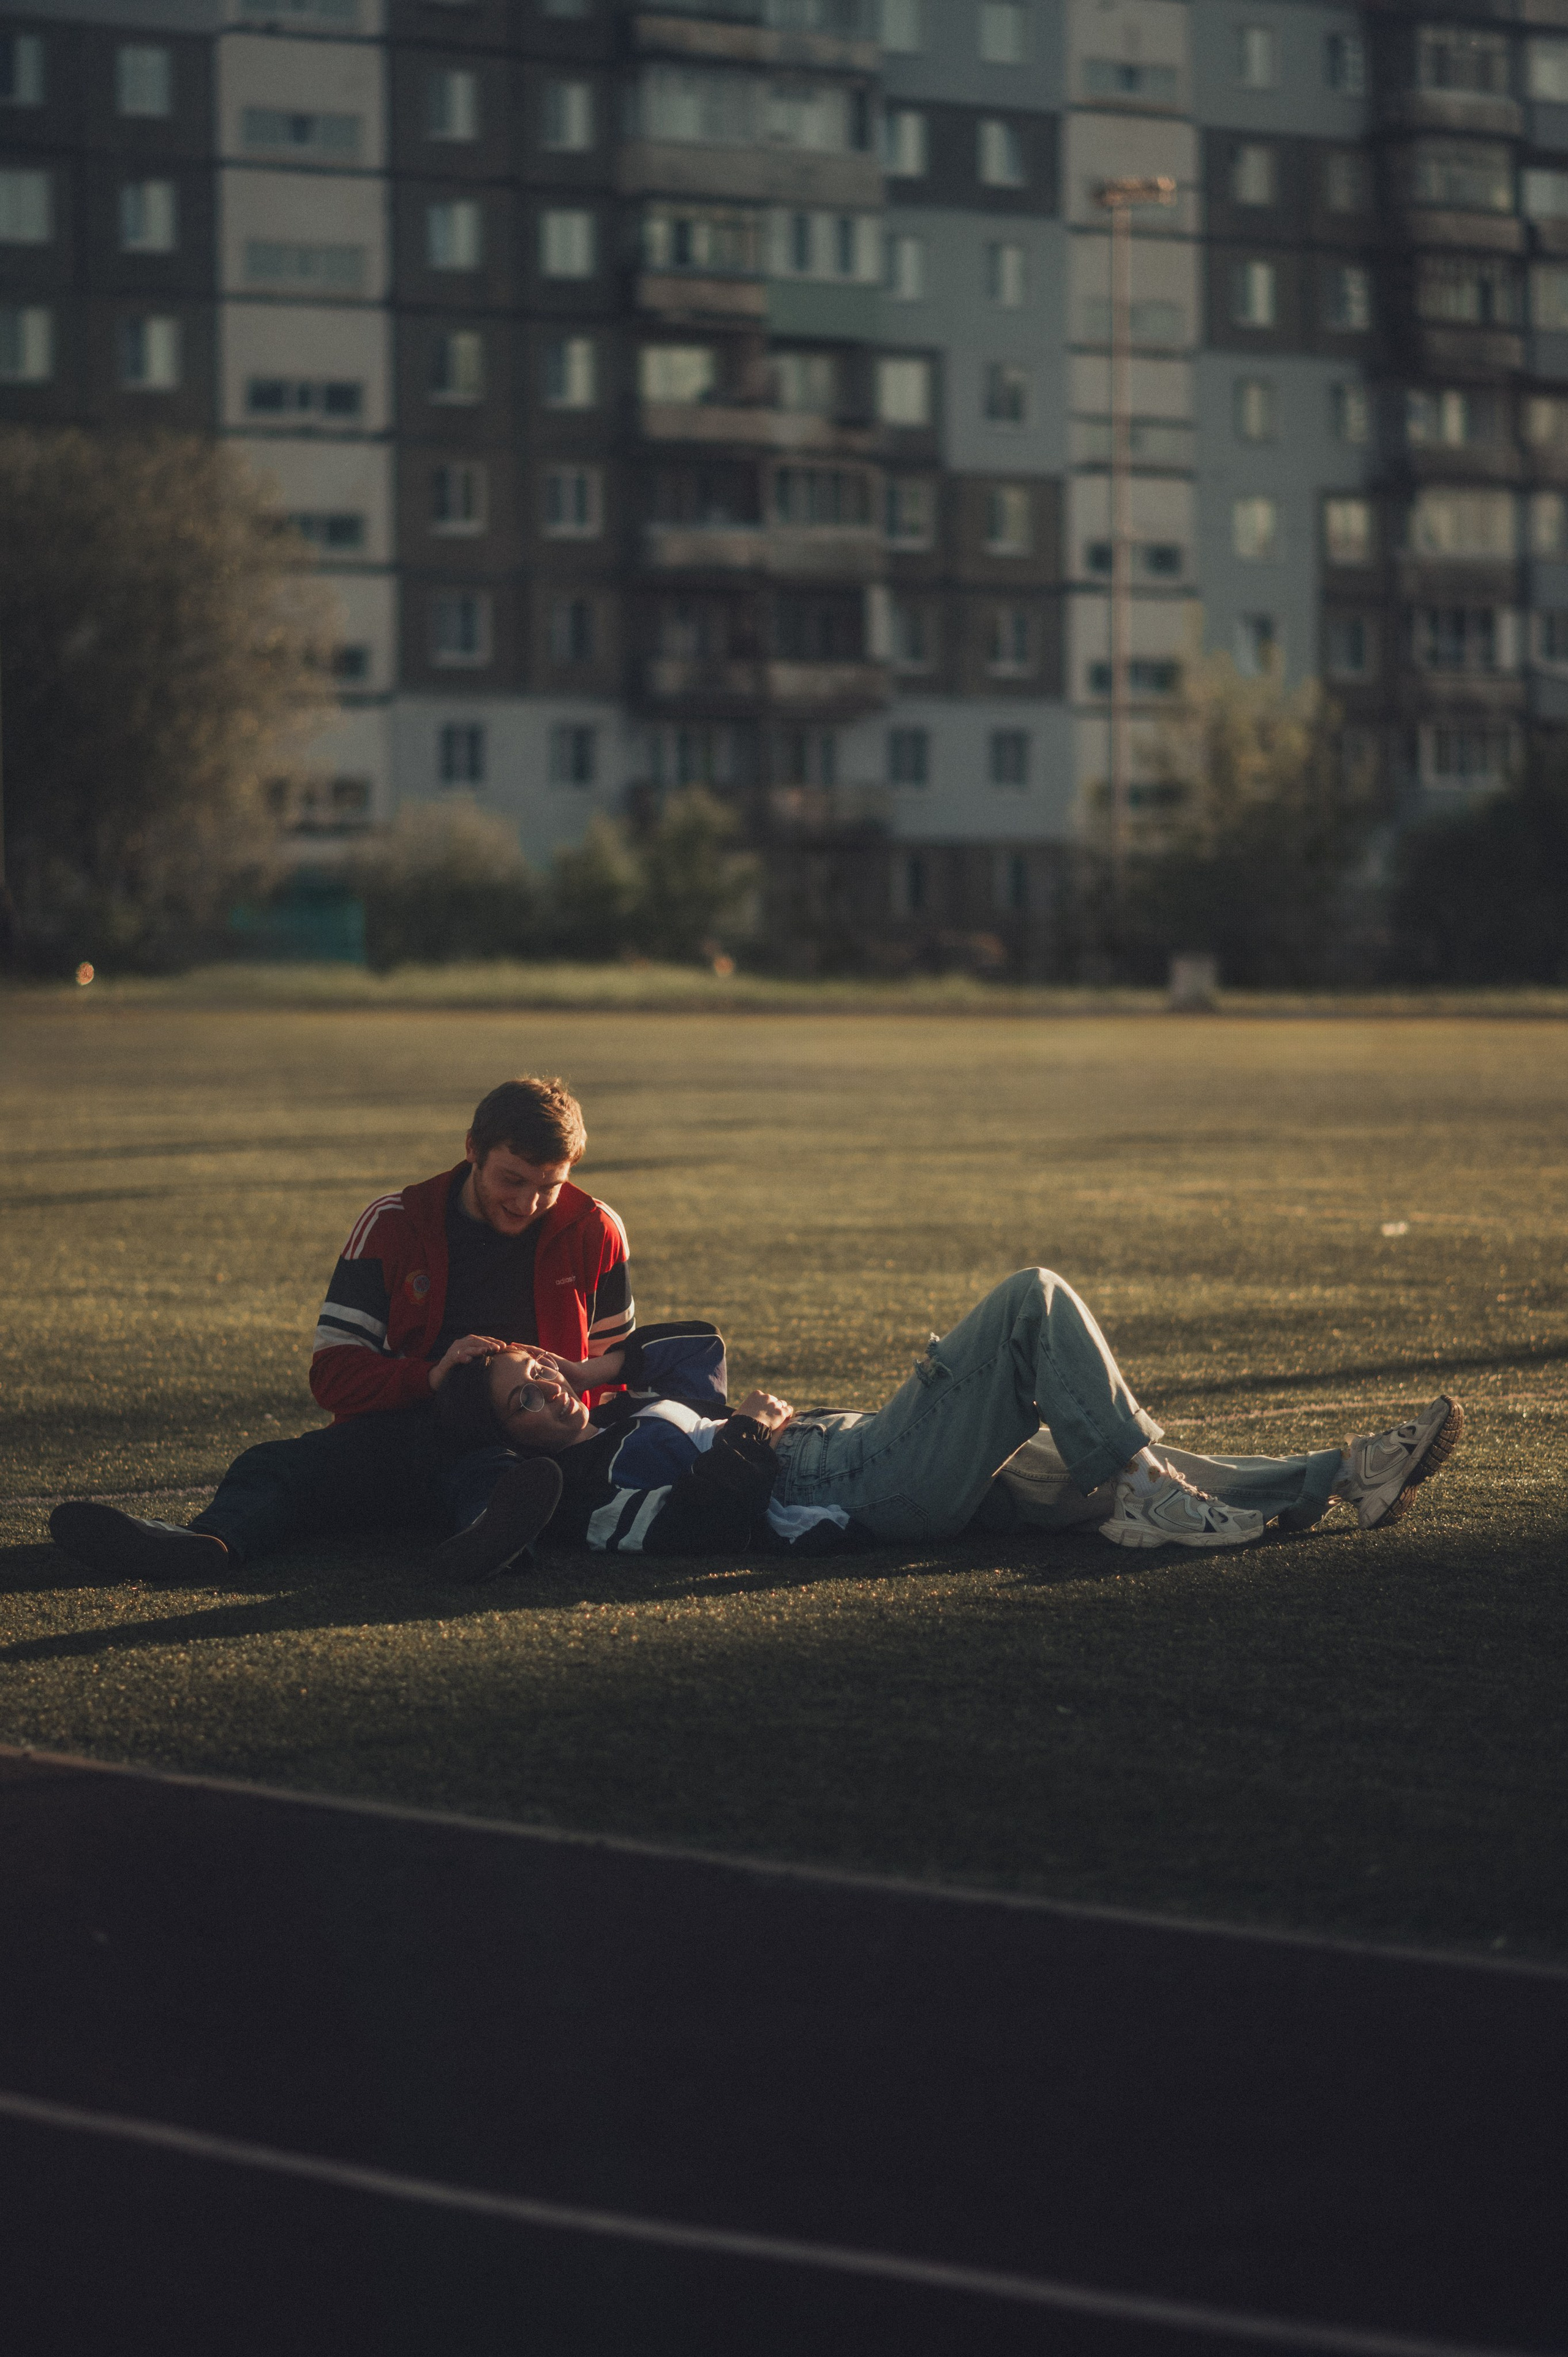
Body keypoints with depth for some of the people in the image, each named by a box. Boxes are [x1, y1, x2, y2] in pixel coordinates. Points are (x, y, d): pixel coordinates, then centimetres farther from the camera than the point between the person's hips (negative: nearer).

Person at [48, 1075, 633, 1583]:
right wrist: (430, 1376, -16)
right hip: (405, 1430, 1)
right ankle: (208, 1543, -62)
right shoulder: (393, 1224, 7)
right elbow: (333, 1372, 3)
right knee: (275, 1466, -30)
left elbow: (618, 1366, 19)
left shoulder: (593, 1232, 9)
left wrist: (577, 1375, -6)